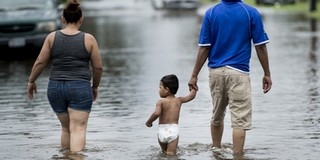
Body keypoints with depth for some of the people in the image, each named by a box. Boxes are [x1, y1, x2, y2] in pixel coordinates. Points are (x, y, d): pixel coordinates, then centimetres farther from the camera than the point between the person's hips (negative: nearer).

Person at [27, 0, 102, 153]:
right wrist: (95, 86, 18)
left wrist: (31, 81, 17)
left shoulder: (52, 37, 0)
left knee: (66, 127, 19)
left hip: (55, 87, 3)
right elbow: (98, 67, 2)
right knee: (78, 129, -7)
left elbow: (40, 62, 3)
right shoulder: (88, 39, -3)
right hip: (80, 89, -3)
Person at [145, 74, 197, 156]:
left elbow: (156, 113, -22)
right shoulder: (179, 100, 7)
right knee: (171, 154, -5)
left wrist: (149, 121, -6)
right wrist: (194, 87, 38)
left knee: (164, 151, 21)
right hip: (174, 130, 2)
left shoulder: (161, 102, -6)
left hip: (162, 130, -2)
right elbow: (191, 96, 20)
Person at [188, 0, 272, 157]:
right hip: (238, 73, -4)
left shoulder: (211, 13, -1)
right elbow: (260, 46, -4)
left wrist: (194, 75, 4)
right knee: (240, 120, -3)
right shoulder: (251, 13, -6)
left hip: (215, 72, 4)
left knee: (217, 116, 21)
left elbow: (204, 48, -2)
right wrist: (267, 74, 5)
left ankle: (216, 151, 34)